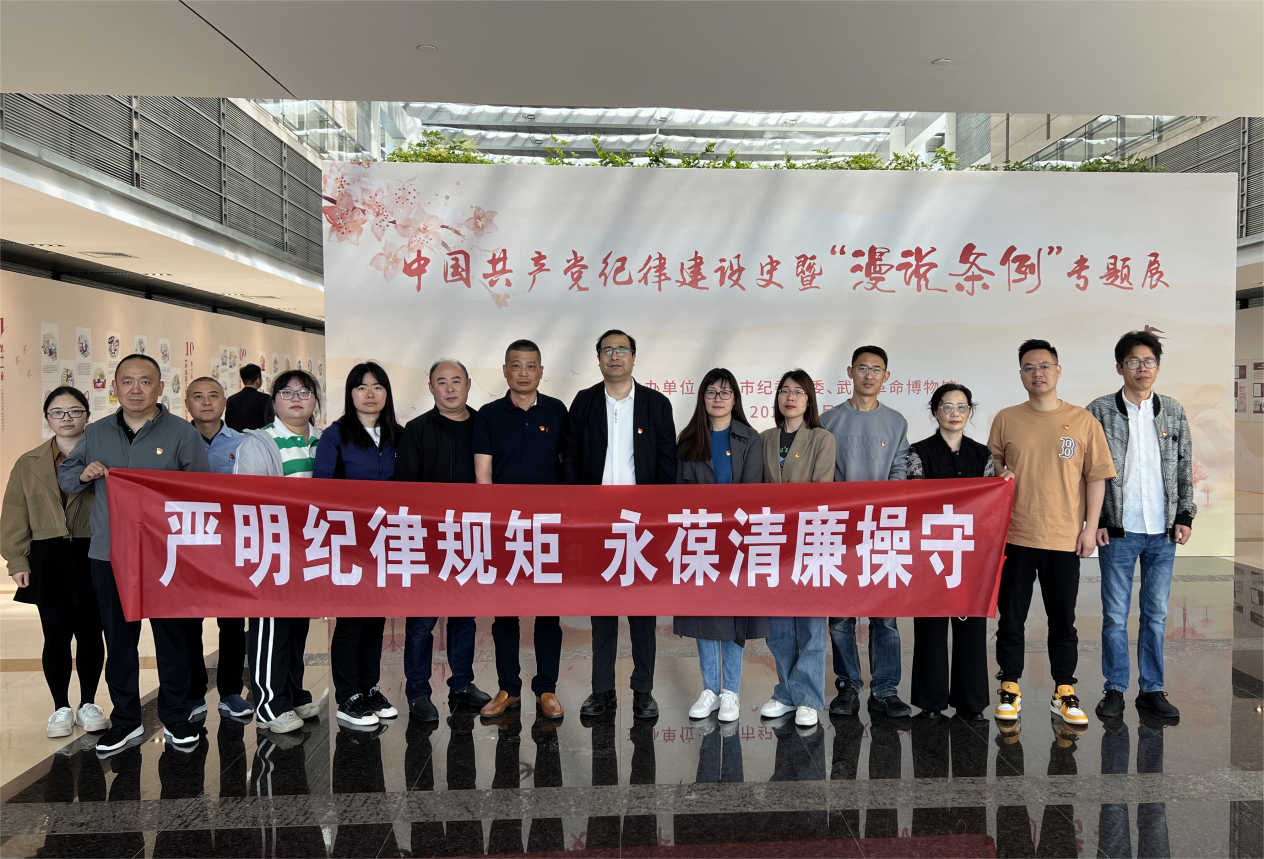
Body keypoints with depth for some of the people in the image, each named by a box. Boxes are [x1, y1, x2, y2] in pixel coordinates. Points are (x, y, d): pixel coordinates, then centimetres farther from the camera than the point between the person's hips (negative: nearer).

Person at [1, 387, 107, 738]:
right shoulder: (28, 464, 9)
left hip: (93, 558, -1)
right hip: (48, 560, 1)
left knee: (90, 634, 6)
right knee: (56, 636, 4)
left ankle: (88, 705, 21)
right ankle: (61, 708, 18)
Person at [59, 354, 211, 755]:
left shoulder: (182, 433, 0)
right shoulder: (96, 434, 11)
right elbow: (64, 477, 20)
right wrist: (83, 474, -2)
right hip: (109, 555, 3)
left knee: (173, 637, 4)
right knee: (118, 640, 10)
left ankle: (176, 717, 18)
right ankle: (125, 722, 22)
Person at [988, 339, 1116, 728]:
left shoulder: (1083, 421, 2)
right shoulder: (1006, 419, 4)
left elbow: (1096, 477, 4)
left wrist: (1090, 527, -1)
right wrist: (998, 475, -11)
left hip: (1065, 536, 0)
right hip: (1015, 535, 0)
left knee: (1063, 618, 8)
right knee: (1011, 615, 6)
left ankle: (1065, 693, 21)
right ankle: (1010, 688, 19)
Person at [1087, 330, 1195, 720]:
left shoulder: (1173, 411, 8)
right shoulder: (1100, 411, -2)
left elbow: (1185, 468, 11)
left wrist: (1185, 516, 5)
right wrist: (1096, 521, -7)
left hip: (1163, 531, 3)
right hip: (1118, 530, -3)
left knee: (1156, 614, 9)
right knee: (1115, 615, 3)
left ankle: (1152, 689, 20)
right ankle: (1115, 689, 15)